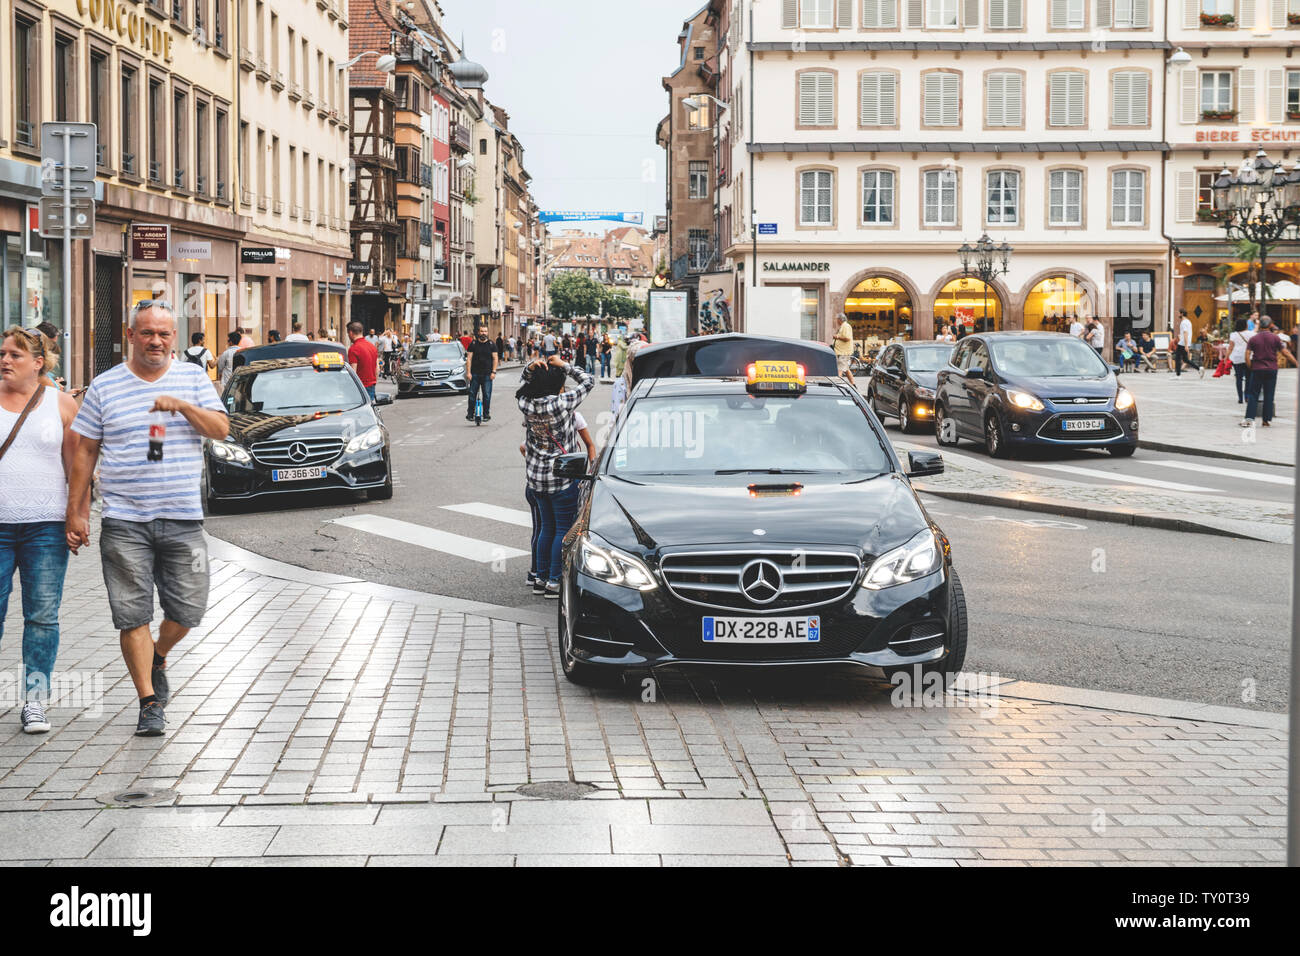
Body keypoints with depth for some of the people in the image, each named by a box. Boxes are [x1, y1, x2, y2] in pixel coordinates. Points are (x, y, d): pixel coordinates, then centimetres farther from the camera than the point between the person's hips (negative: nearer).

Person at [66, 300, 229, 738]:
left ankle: (158, 659, 33)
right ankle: (150, 702, 4)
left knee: (187, 610, 3)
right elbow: (85, 452, 7)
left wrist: (182, 405, -18)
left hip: (183, 520, 1)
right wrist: (76, 512, 3)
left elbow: (221, 428, -2)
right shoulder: (105, 387, 5)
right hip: (124, 521, -1)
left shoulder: (193, 378, 8)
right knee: (133, 615, -4)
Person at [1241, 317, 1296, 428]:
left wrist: (1250, 368, 5)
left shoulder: (1253, 339, 0)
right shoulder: (1275, 338, -2)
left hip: (1257, 369, 0)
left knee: (1253, 395, 4)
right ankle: (1267, 420, 7)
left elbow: (1247, 356, -6)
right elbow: (1285, 352, -2)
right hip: (1271, 369, 0)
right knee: (1269, 396, 6)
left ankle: (1249, 418, -6)